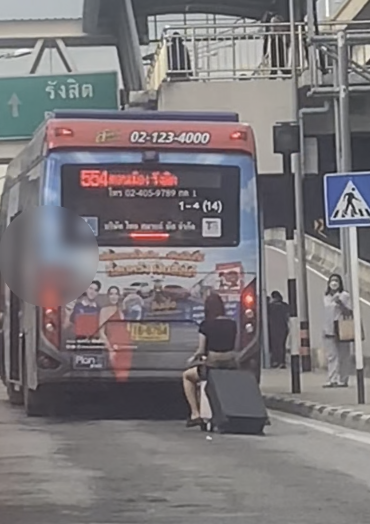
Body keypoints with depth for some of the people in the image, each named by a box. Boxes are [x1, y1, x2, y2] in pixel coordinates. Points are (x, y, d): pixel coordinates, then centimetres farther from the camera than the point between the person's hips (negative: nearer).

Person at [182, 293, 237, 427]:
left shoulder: (206, 325, -10)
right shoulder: (232, 324, 4)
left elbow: (201, 350, -7)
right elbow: (233, 346, 12)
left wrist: (193, 358, 13)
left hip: (212, 366, -5)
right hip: (230, 364, 5)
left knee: (187, 376, 24)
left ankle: (195, 413, 15)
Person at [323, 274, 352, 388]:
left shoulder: (344, 295, -1)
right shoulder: (326, 297, 15)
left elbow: (349, 312, -5)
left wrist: (340, 303, -18)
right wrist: (325, 329, 15)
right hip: (329, 331, 5)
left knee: (343, 356, -3)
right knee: (331, 356, 0)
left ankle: (343, 380, 0)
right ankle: (332, 379, -2)